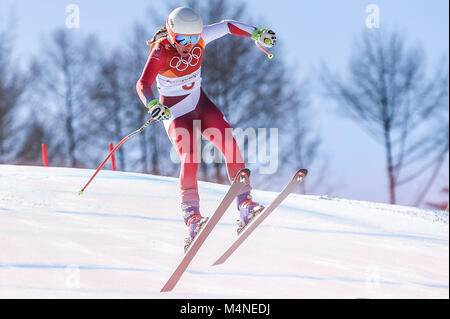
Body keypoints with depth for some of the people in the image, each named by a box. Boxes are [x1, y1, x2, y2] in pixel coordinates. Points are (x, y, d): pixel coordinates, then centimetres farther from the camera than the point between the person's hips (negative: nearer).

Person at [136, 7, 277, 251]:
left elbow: (226, 27, 6)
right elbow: (143, 84, -37)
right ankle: (192, 217, -22)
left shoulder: (199, 38, -11)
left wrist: (256, 34, -4)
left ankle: (245, 205, -12)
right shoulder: (161, 51, -25)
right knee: (190, 157, -25)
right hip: (174, 111, -5)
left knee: (229, 143, -14)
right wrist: (153, 105, -56)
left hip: (199, 103, 5)